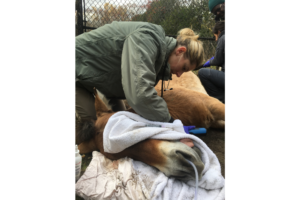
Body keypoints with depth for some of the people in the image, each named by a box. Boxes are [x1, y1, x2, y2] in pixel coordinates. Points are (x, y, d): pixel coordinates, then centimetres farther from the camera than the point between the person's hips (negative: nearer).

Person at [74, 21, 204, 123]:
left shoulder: (161, 52, -5)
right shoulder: (147, 38, -34)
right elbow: (140, 93, -46)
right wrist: (170, 123, -35)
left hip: (96, 73, 9)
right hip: (78, 67, -8)